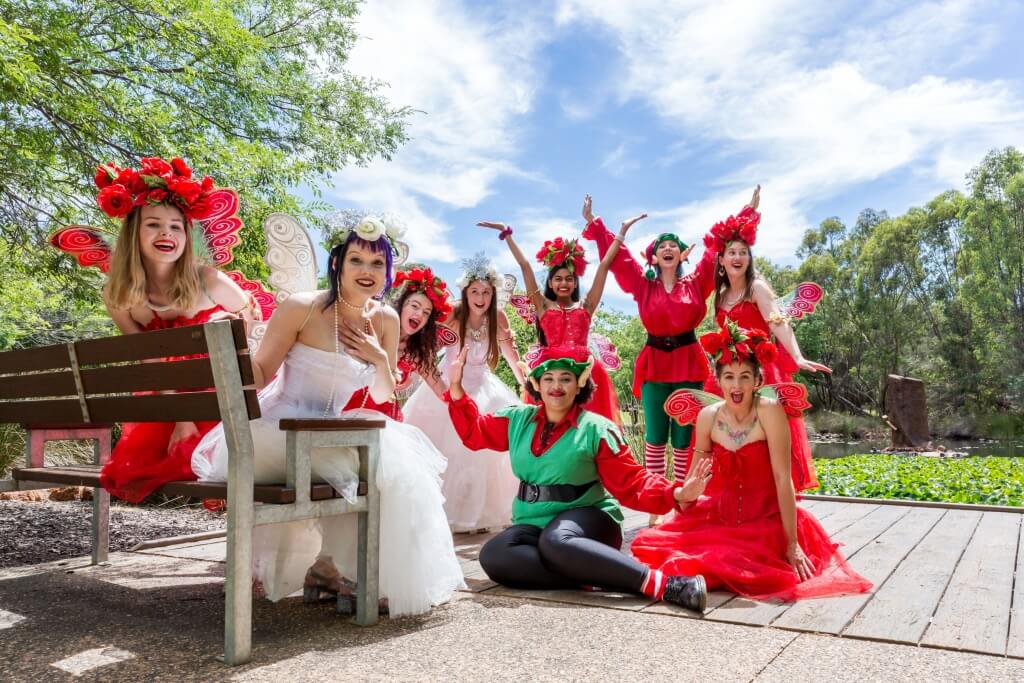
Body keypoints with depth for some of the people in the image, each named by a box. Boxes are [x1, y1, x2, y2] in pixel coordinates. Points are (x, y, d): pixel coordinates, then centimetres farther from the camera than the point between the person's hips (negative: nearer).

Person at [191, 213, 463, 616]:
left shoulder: (386, 321, 4)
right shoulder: (302, 307, -10)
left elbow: (382, 397, 9)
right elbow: (259, 374, -6)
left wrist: (380, 359, -9)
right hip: (283, 430, -6)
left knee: (397, 461, -10)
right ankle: (325, 565, -1)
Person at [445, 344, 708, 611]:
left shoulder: (596, 429, -6)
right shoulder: (518, 420, 7)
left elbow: (629, 482, -9)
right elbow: (474, 431, 16)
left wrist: (676, 494, -26)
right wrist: (456, 388, 3)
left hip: (585, 518, -4)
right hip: (534, 523, 5)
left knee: (555, 541, -40)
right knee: (493, 556, -26)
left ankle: (661, 582, -41)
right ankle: (599, 575, -29)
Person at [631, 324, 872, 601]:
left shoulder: (769, 411, -18)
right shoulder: (707, 417, -6)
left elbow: (783, 477, -20)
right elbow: (695, 477, 4)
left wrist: (792, 543, -20)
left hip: (765, 519, -4)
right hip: (718, 514, 4)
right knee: (650, 544, -8)